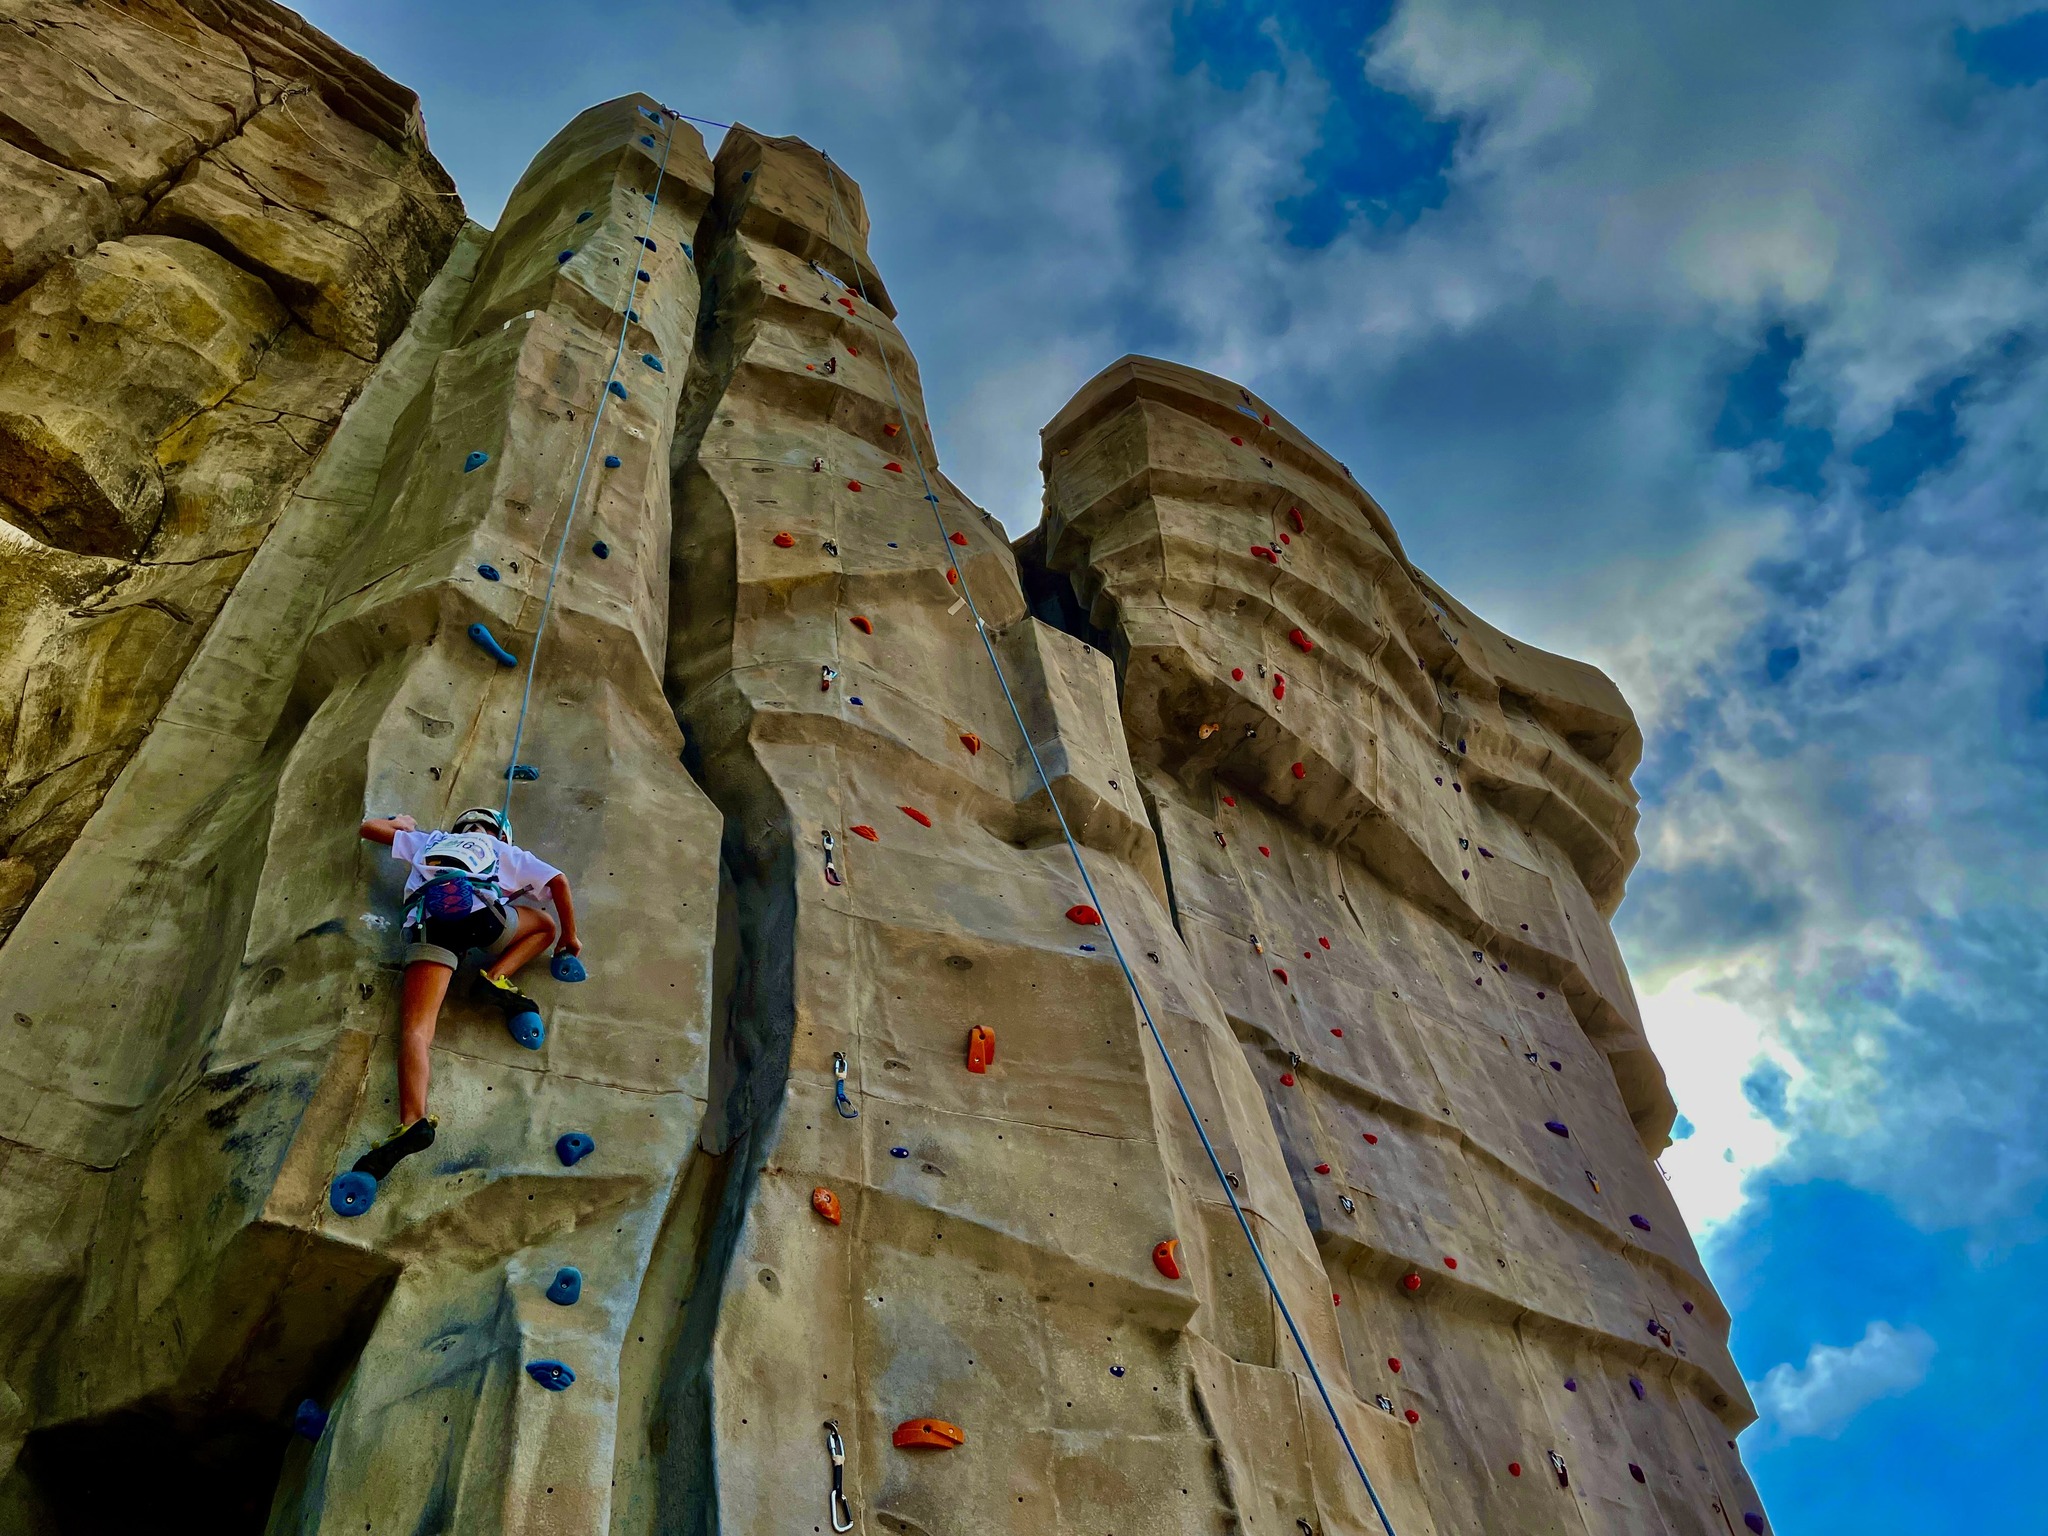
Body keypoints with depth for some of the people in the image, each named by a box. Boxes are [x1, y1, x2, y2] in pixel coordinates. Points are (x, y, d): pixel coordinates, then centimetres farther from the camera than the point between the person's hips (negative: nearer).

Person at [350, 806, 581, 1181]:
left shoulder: (430, 841, 41)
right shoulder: (504, 851, 35)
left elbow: (369, 827, 49)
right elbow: (559, 880, 22)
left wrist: (400, 823, 70)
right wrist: (569, 935, 30)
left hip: (428, 922, 1)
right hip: (481, 911, -1)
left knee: (415, 1028, -10)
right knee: (546, 925, 29)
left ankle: (413, 1120, -34)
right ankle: (497, 976, 4)